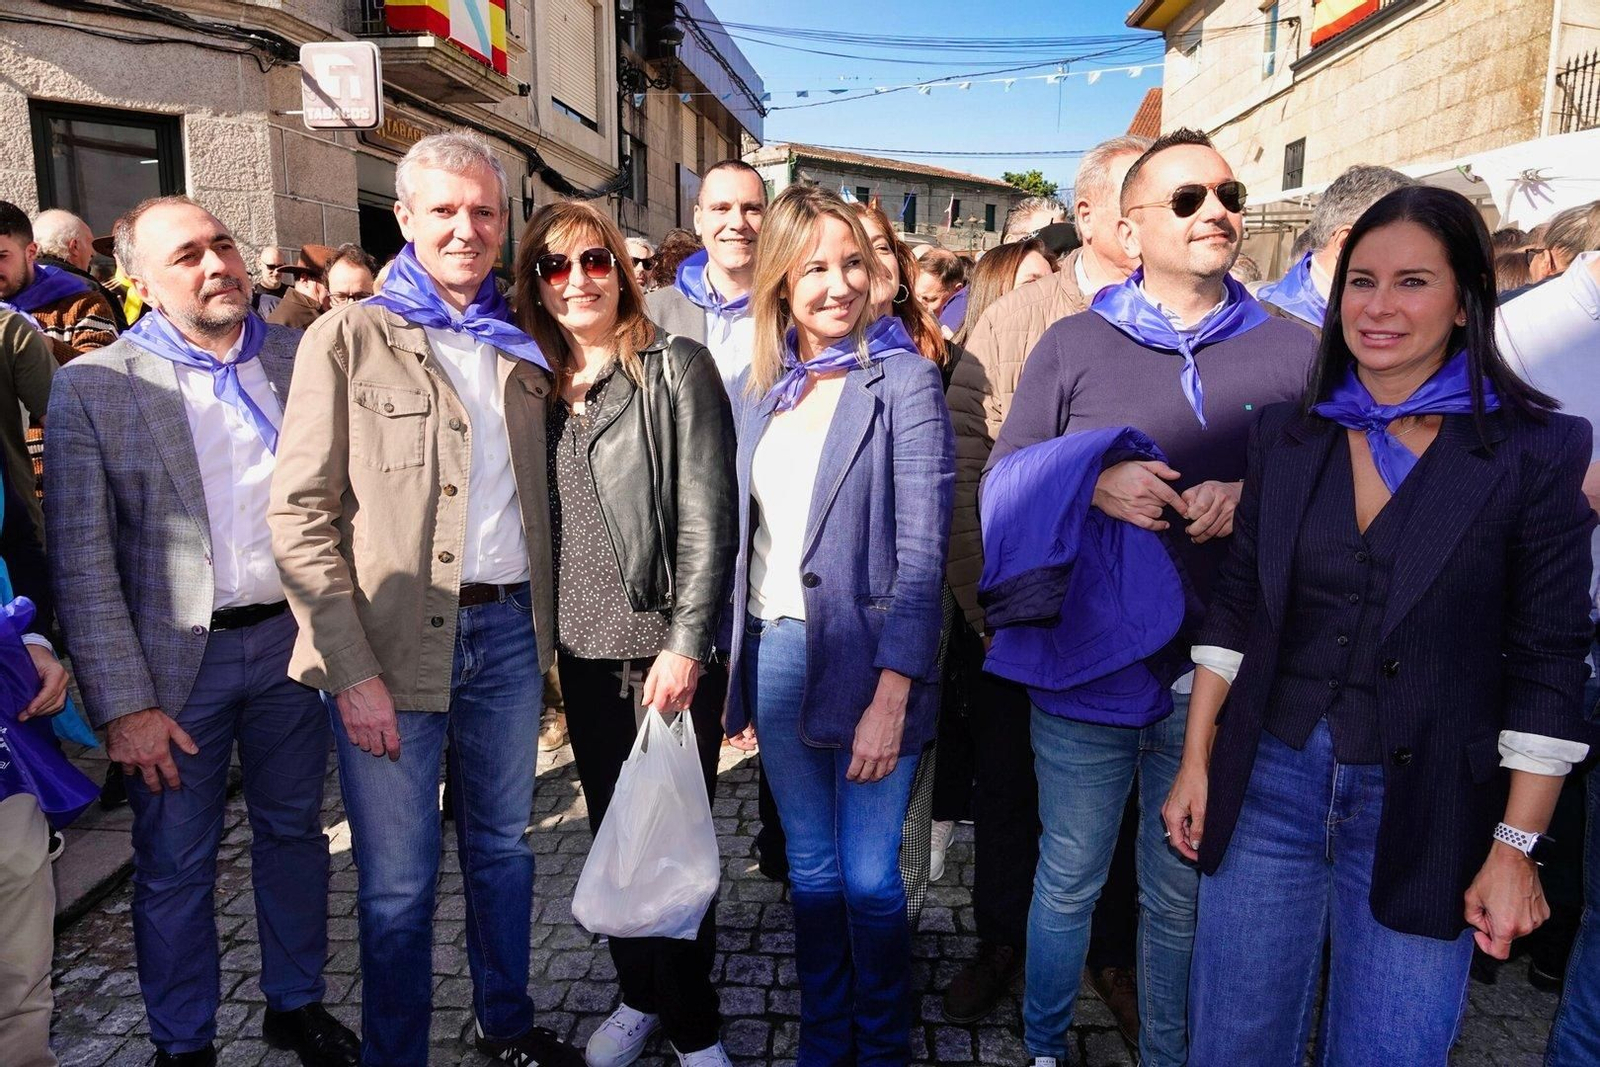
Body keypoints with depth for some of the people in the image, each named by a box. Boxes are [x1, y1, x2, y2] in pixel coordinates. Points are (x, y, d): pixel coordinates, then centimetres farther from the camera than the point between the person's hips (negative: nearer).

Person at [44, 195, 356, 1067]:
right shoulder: (93, 386, -7)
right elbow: (82, 563, -8)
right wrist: (123, 704, -12)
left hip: (294, 637, 3)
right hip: (177, 660, -2)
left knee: (294, 832, 18)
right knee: (174, 866, 12)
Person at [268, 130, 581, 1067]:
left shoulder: (520, 348, 10)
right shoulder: (349, 338, -4)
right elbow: (300, 515, -8)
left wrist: (545, 622, 8)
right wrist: (354, 671, -13)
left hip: (509, 630, 5)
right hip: (395, 641, -4)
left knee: (504, 845, 18)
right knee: (399, 880, 6)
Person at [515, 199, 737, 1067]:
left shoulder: (675, 368, -6)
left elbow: (706, 519, -11)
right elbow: (538, 520, 12)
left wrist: (685, 645, -16)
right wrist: (541, 636, 7)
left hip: (666, 648, -4)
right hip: (584, 649, 5)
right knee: (612, 834, 15)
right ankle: (639, 997, 35)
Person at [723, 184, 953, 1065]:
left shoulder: (902, 378, -7)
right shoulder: (756, 391, 8)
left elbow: (921, 550, -12)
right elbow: (743, 537, 11)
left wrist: (891, 696, -18)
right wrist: (734, 671, 8)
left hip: (866, 660, -4)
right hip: (772, 652, 5)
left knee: (868, 876, 4)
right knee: (809, 867, 16)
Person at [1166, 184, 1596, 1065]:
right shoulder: (1287, 435, 4)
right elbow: (1234, 609, 7)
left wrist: (1515, 848, -6)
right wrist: (1195, 762, 4)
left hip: (1424, 811, -2)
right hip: (1267, 784, 3)